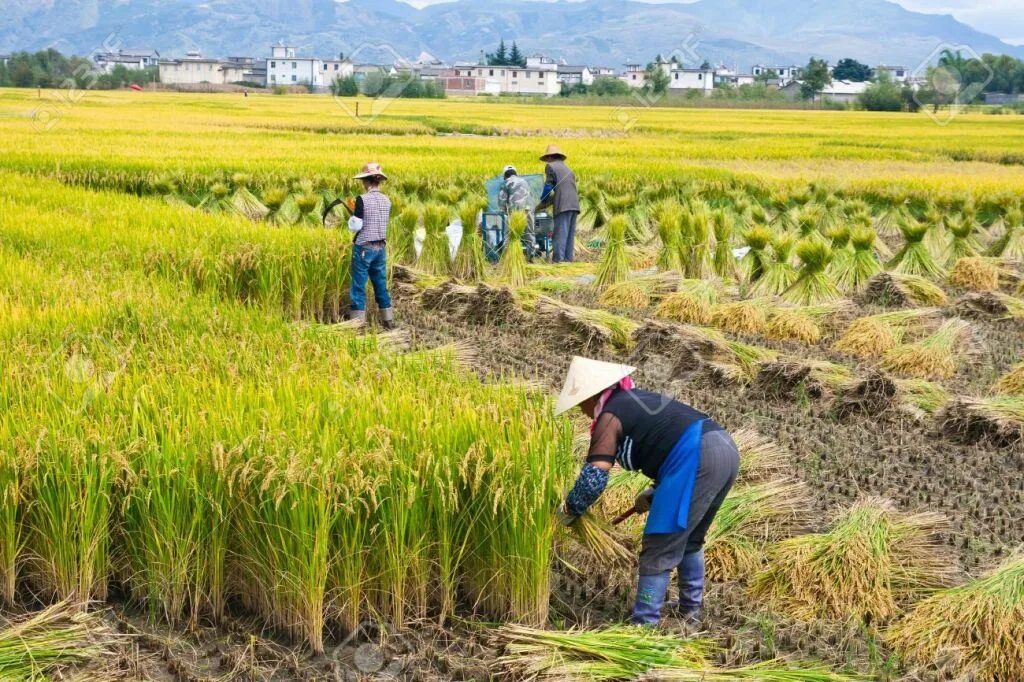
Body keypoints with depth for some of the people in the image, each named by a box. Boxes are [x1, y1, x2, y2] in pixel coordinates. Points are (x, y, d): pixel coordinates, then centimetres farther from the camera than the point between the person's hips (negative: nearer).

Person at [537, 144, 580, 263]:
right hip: (574, 204, 7)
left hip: (563, 206, -7)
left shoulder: (550, 166, 4)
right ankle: (568, 259, 6)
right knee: (569, 235, 7)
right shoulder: (567, 169, 27)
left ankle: (558, 259, -13)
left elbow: (548, 187, -2)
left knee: (560, 234, -9)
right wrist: (547, 203, 32)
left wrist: (542, 202, 14)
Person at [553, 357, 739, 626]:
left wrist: (569, 510, 8)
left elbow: (594, 478, -7)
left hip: (698, 460, -9)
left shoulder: (610, 416, 1)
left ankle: (644, 624, -1)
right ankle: (690, 609, 33)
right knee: (690, 540, 25)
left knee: (659, 548, -2)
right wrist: (655, 492, 33)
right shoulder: (641, 399, 26)